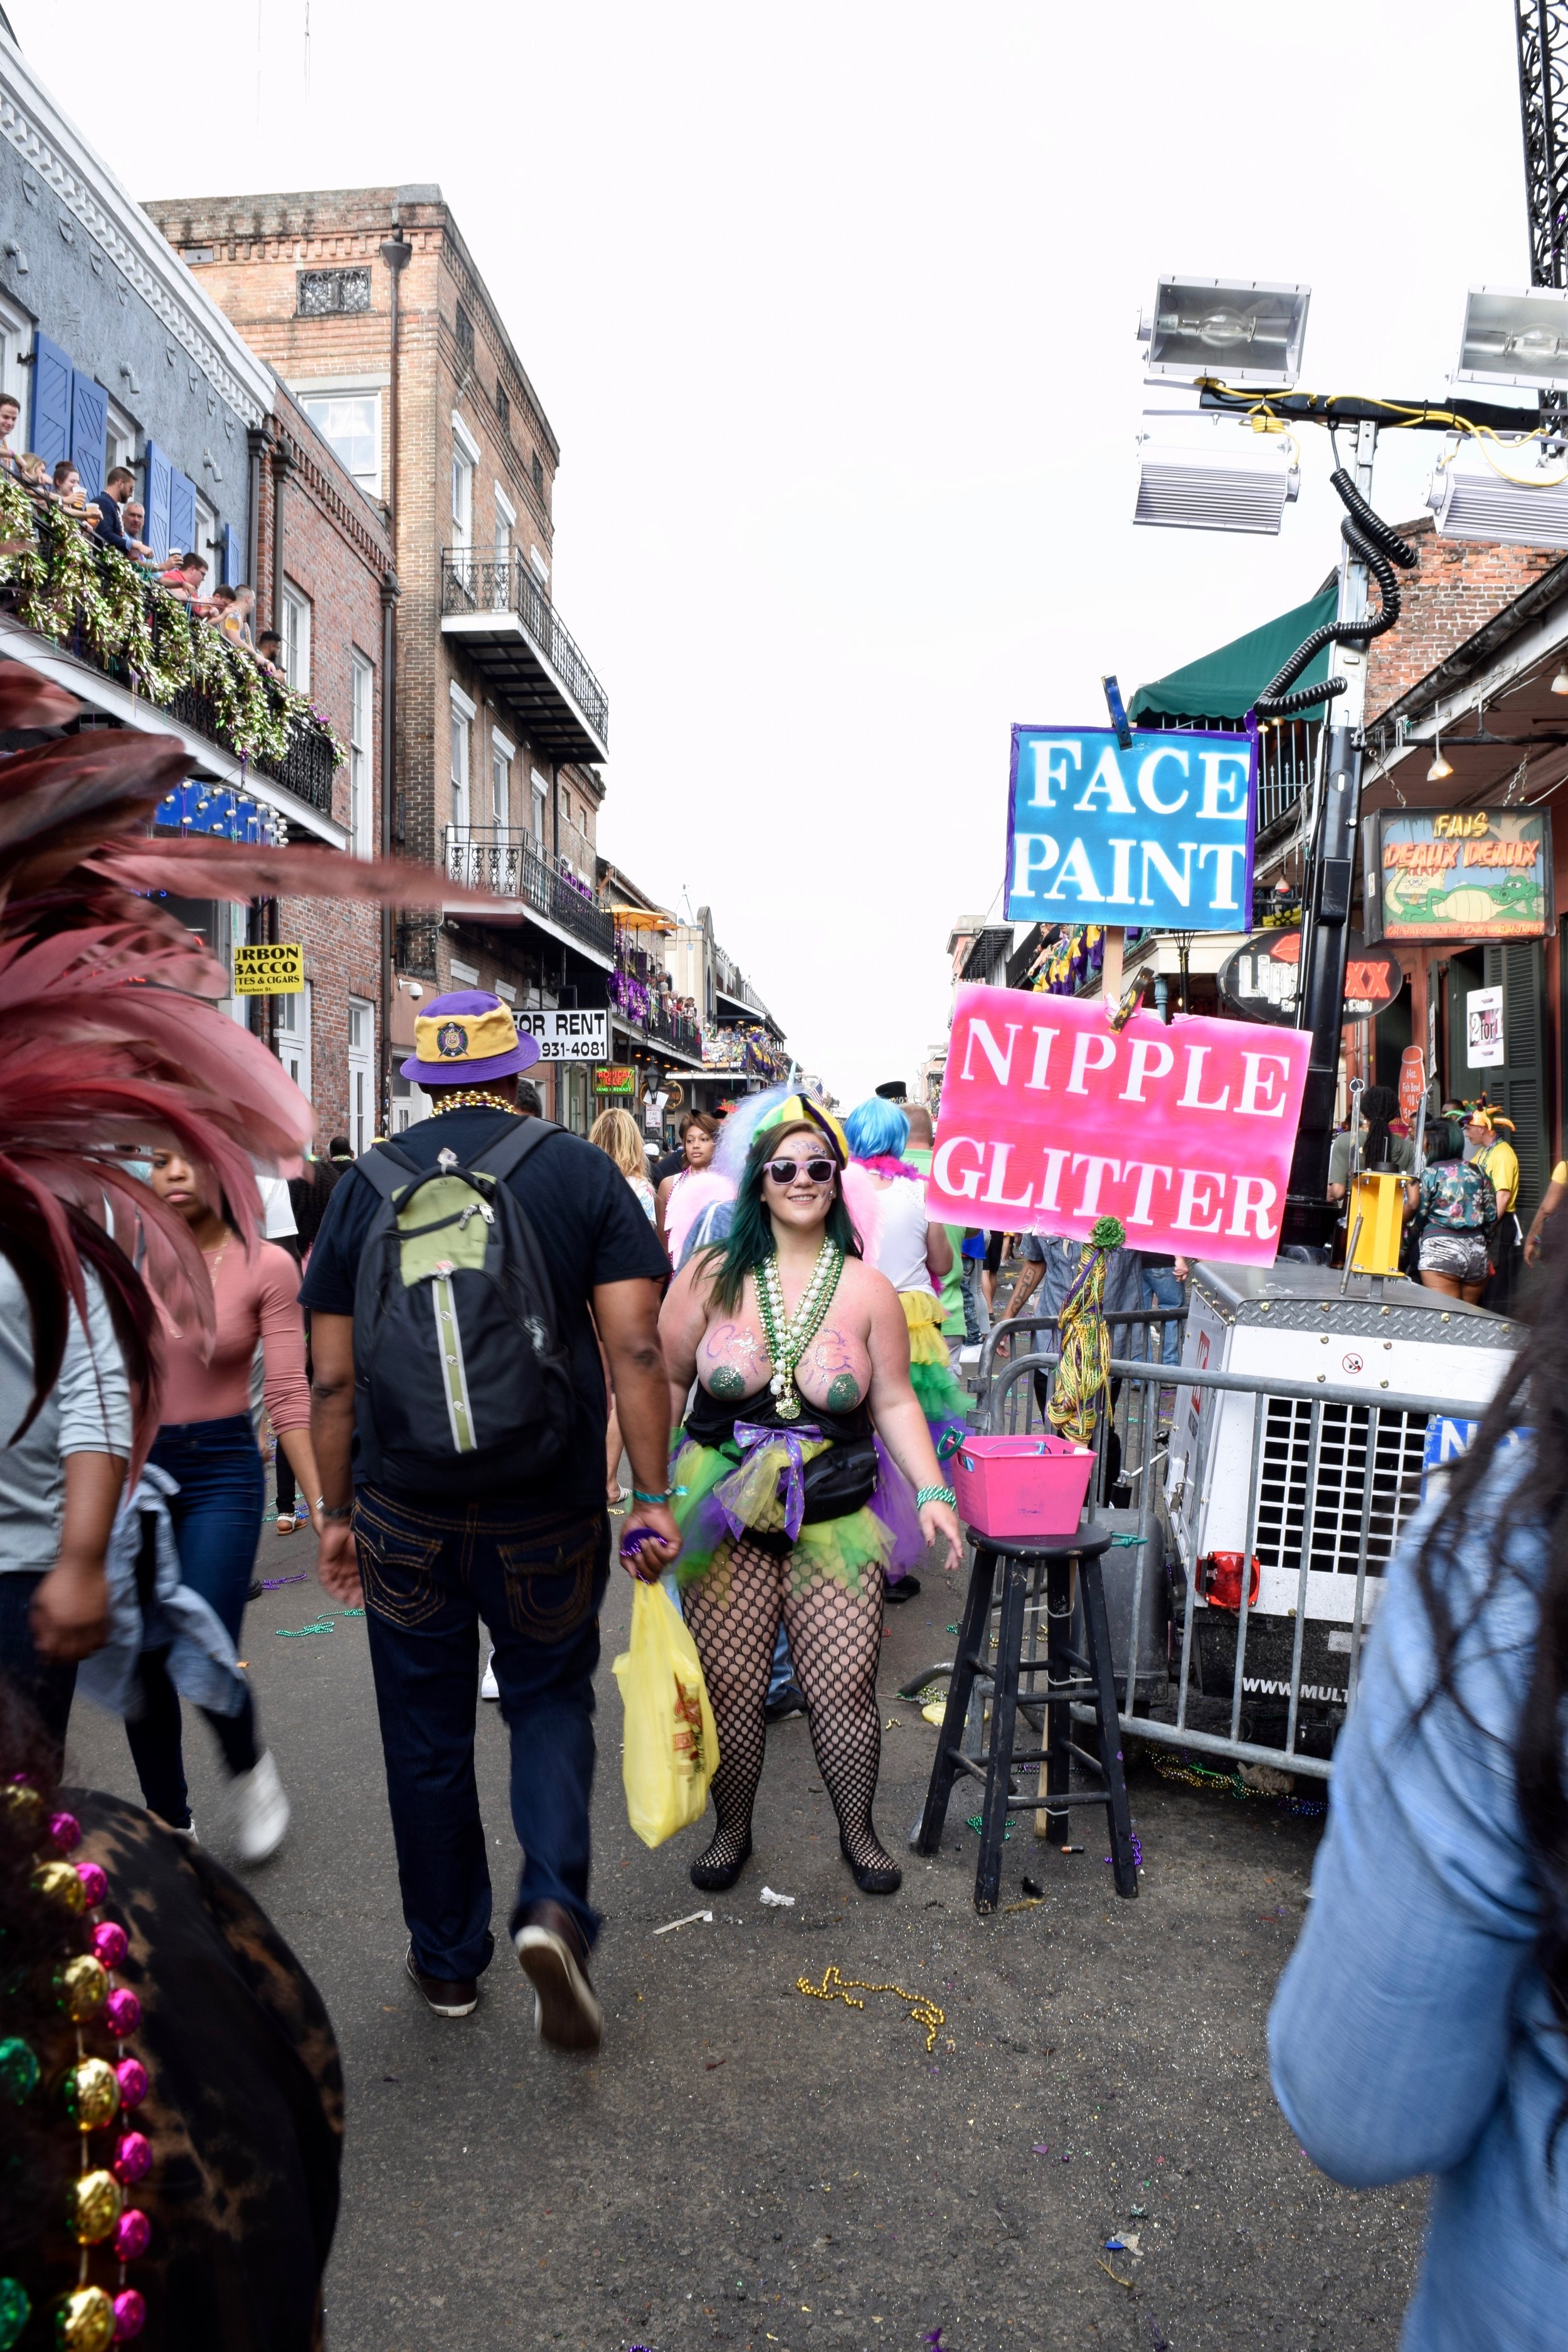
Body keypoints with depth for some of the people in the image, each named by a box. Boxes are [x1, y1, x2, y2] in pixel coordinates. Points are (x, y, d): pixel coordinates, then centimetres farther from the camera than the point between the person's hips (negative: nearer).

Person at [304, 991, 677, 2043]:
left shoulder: (366, 1185, 1)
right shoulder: (583, 1171, -3)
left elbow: (334, 1376, 2)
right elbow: (636, 1347, -10)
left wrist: (339, 1512, 12)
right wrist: (654, 1497, -5)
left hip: (404, 1514, 1)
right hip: (548, 1511, -1)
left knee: (427, 1737, 16)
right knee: (551, 1702, 19)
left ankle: (447, 1961, 31)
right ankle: (553, 1902, -2)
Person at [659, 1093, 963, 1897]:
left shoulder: (868, 1289, 0)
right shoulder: (713, 1276, -1)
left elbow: (895, 1401, 5)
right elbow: (664, 1379, 6)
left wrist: (932, 1491, -4)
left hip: (835, 1519, 0)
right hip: (724, 1514, 0)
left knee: (846, 1683, 1)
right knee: (728, 1684, 4)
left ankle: (857, 1830, 26)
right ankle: (731, 1829, 28)